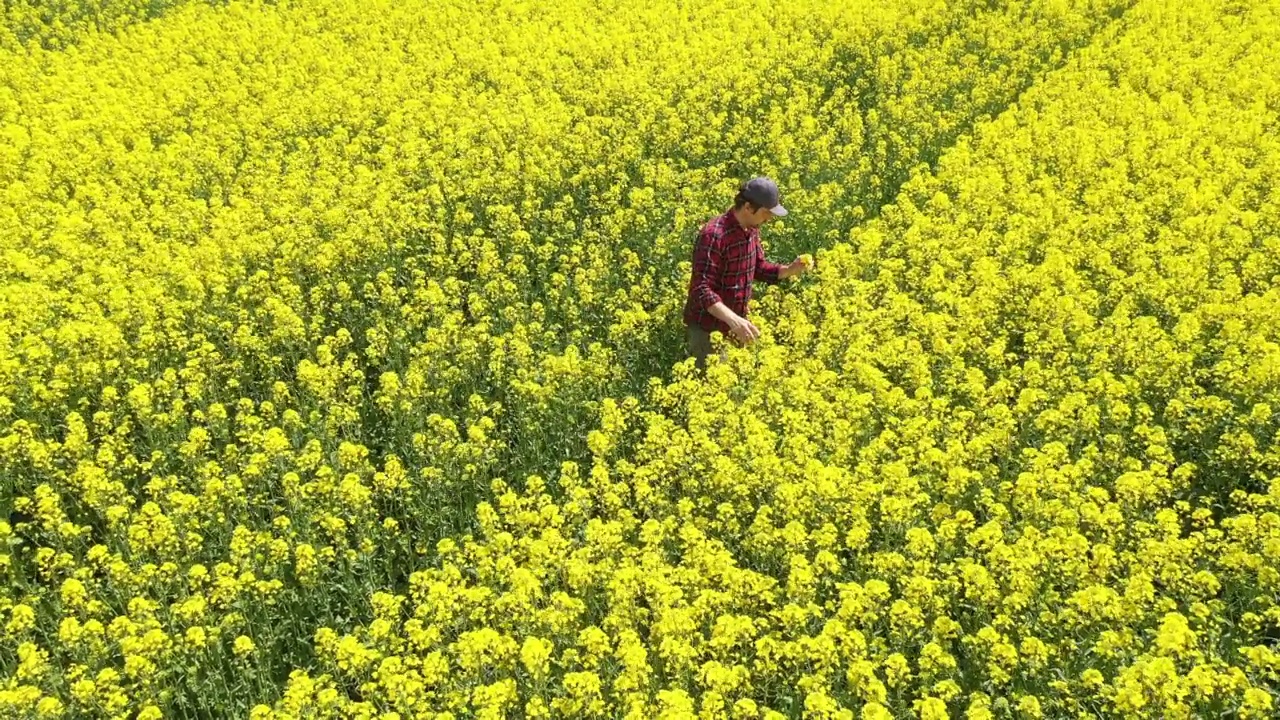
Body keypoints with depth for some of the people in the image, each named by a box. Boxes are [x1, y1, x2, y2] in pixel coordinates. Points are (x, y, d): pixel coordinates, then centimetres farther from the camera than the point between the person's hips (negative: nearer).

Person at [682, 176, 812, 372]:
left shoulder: (751, 229, 0)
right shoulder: (714, 235, -27)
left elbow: (759, 268, 13)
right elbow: (702, 289, -30)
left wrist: (789, 270, -5)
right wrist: (733, 319, -41)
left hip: (736, 324, 8)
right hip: (708, 328, -8)